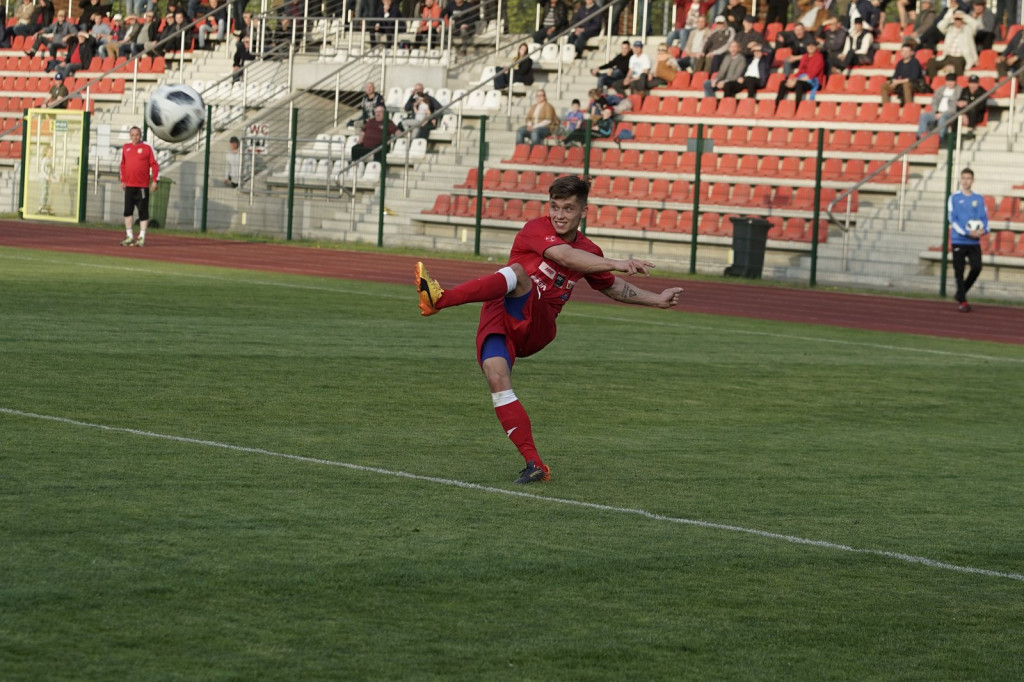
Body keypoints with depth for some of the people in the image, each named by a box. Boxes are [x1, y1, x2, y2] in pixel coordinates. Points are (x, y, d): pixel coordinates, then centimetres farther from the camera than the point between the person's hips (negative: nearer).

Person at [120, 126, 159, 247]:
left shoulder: (147, 148, 0)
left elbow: (154, 165, -1)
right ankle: (129, 237, 7)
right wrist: (122, 180, 13)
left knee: (143, 211, -2)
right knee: (127, 211, 1)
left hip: (142, 186, -4)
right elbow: (123, 165, 18)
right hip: (129, 185, 4)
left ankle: (142, 237, 2)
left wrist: (154, 180, -8)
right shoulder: (125, 148, 11)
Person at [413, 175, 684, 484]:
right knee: (496, 375, -28)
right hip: (498, 321, -1)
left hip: (536, 327, 1)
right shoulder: (536, 230, -4)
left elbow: (613, 287, 31)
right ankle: (534, 464, -24)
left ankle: (442, 298, -45)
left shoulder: (589, 252, 12)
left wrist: (658, 300, 29)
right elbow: (566, 256, -23)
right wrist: (617, 264, -32)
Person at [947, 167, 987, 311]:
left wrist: (984, 230, -15)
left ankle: (961, 294, 14)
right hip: (958, 240, -2)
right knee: (959, 271, -1)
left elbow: (984, 218, 8)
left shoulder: (979, 199, 9)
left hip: (974, 241, 2)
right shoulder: (954, 198, 0)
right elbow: (952, 219, -6)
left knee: (977, 267, -8)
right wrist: (967, 233, -17)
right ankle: (962, 301, 7)